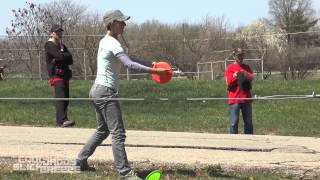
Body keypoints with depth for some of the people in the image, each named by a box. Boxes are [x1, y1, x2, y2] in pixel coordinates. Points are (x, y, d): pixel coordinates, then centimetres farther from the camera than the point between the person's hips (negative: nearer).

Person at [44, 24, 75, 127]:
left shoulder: (62, 46, 22)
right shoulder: (49, 45, -3)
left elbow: (70, 60, 10)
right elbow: (60, 56, -19)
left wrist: (58, 60, -6)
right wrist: (66, 55, 2)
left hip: (64, 75, 9)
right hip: (56, 75, -9)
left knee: (65, 99, 5)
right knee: (61, 97, -22)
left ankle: (60, 122, 10)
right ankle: (63, 120, -35)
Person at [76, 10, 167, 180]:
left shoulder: (104, 41, 13)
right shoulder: (113, 44, -16)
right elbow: (130, 64, -28)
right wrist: (154, 71, -30)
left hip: (97, 89, 10)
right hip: (106, 91, -10)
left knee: (102, 130, 22)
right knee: (118, 134, -10)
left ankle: (81, 160, 29)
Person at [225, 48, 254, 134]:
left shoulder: (246, 67, 14)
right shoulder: (230, 68, 2)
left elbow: (251, 77, -4)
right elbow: (229, 82, -9)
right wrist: (238, 76, -10)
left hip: (246, 98, 4)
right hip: (234, 99, -4)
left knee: (248, 122, 8)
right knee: (234, 122, -4)